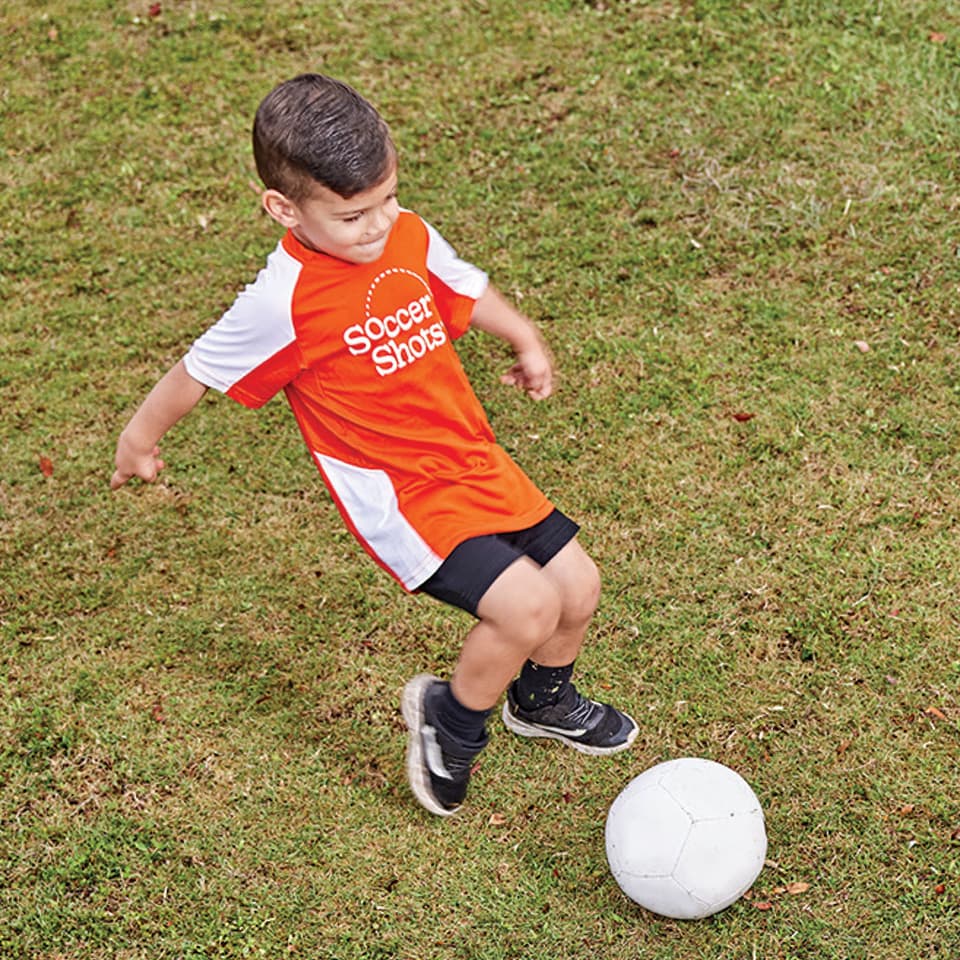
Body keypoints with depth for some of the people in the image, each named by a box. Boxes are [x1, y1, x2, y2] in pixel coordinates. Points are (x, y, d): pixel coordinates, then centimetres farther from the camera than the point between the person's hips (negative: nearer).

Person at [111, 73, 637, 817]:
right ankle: (451, 718, 11)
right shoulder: (285, 302, -22)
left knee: (577, 586, 11)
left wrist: (525, 340, 31)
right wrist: (141, 436, 8)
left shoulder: (410, 238, -3)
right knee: (527, 607, -20)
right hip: (400, 497, -7)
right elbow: (201, 370, -7)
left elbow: (463, 289, 19)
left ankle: (542, 701, 44)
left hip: (476, 460, 7)